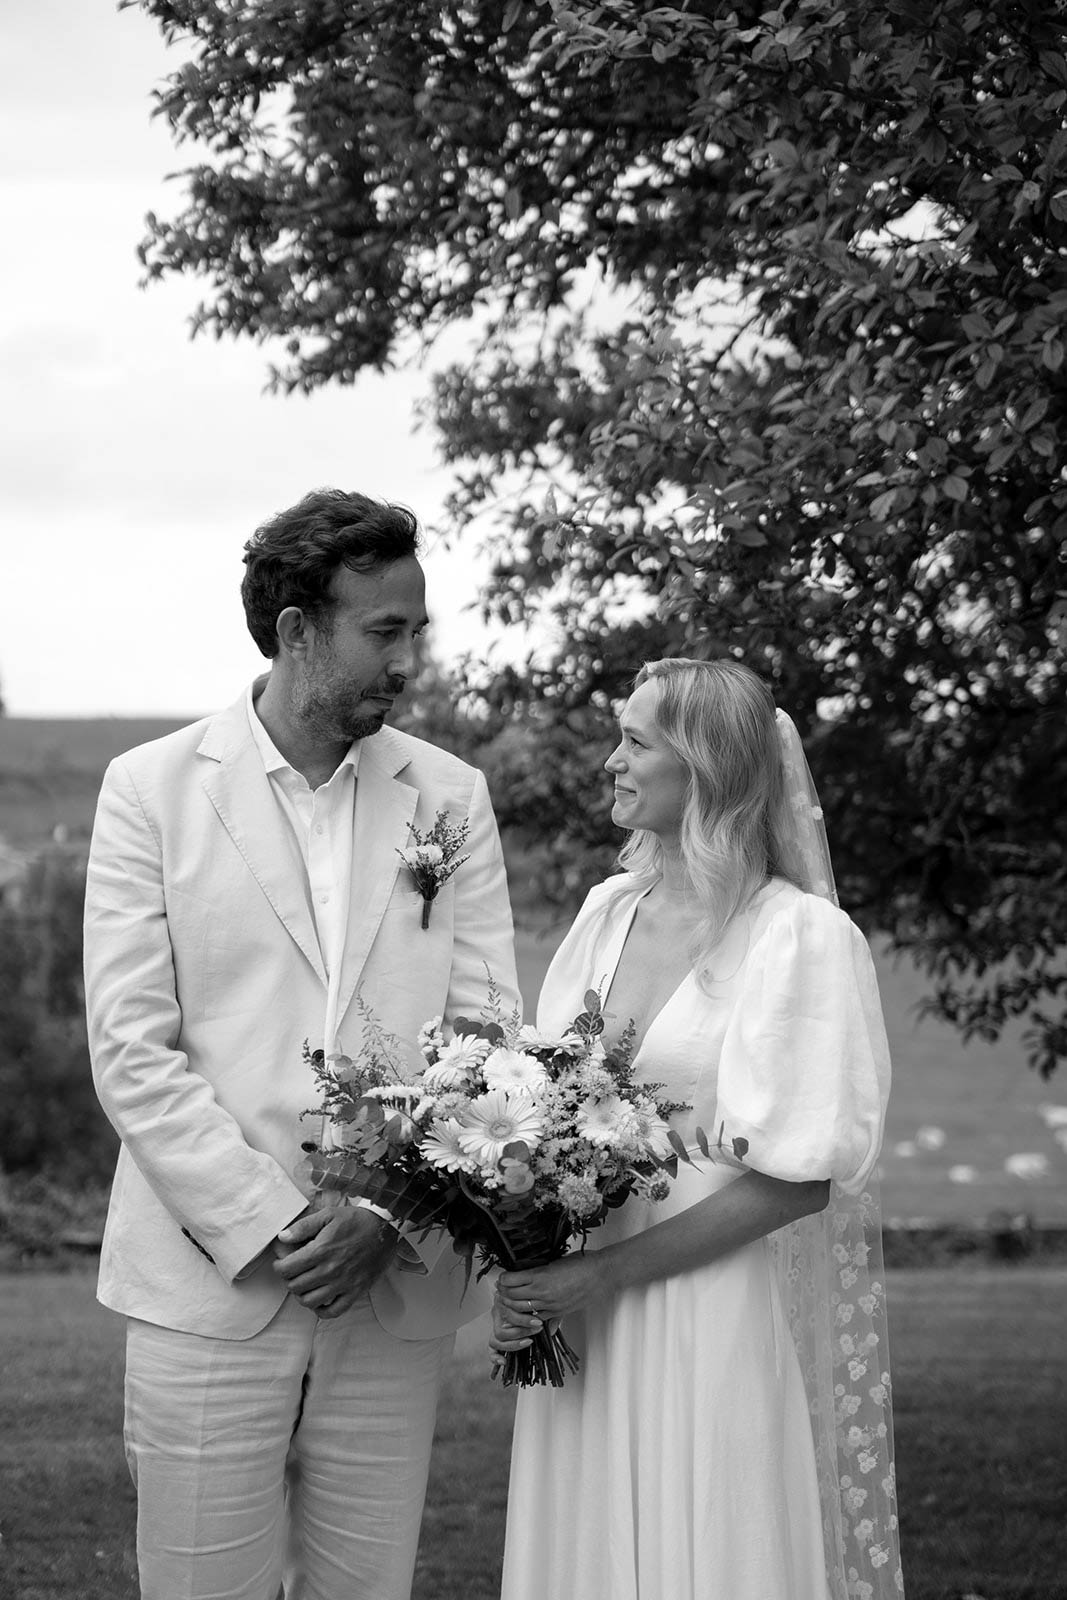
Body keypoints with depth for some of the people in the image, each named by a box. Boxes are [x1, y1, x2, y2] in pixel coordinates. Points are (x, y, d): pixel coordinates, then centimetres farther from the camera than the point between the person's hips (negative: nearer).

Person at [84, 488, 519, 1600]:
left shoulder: (450, 796, 8)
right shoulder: (152, 788, 0)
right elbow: (130, 1050, -5)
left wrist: (387, 1217, -11)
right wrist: (270, 1231, -13)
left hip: (394, 1289, 2)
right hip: (208, 1286, -2)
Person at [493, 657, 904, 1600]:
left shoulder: (802, 936, -11)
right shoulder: (608, 911, 8)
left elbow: (795, 1180, -13)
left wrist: (603, 1274, -15)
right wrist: (522, 1281, -6)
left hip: (720, 1318, -5)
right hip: (581, 1319, 5)